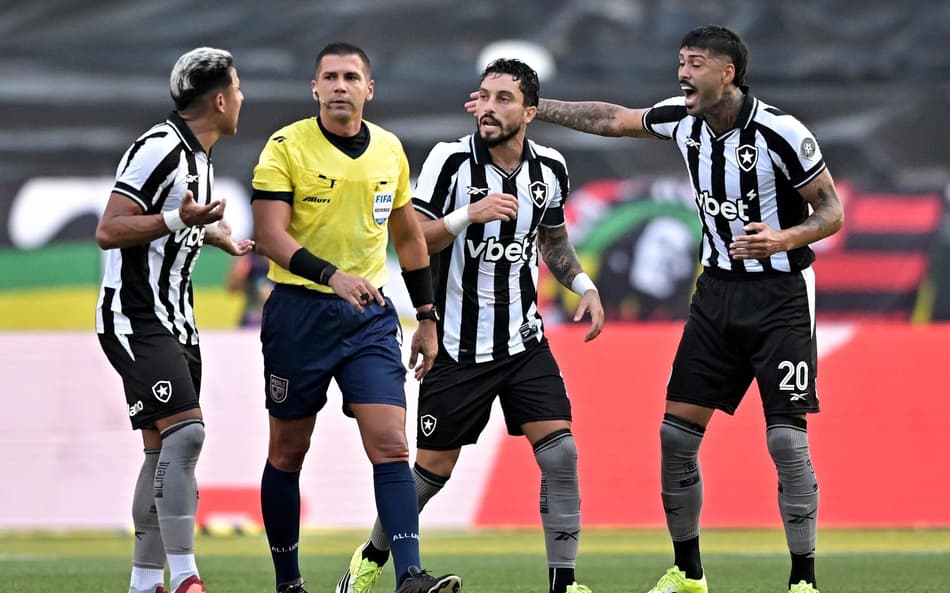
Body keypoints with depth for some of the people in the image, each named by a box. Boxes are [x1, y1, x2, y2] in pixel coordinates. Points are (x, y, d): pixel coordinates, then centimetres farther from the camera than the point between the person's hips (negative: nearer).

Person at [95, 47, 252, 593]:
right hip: (136, 318, -10)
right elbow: (109, 231, -19)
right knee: (185, 431, -21)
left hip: (176, 320, 10)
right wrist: (179, 220, -28)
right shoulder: (160, 149, -15)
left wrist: (210, 233, 28)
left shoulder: (199, 156, 16)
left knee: (164, 452, 8)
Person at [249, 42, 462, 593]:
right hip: (300, 312, -3)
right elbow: (270, 234, -17)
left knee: (391, 445, -12)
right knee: (288, 453, 7)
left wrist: (427, 318, 16)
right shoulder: (287, 147, -7)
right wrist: (333, 275, -31)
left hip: (370, 314, 3)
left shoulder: (389, 150, 7)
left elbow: (409, 236, 18)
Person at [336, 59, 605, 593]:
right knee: (432, 470, 4)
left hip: (524, 342, 3)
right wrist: (469, 215, -28)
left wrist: (585, 286, 4)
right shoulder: (450, 160, -11)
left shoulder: (550, 168, 1)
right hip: (458, 347, -3)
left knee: (561, 454, -12)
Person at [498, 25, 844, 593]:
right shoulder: (683, 119, -1)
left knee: (787, 438, -13)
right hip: (719, 289, 6)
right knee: (677, 432, 2)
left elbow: (832, 210, -11)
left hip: (781, 294, -6)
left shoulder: (780, 132, -19)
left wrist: (783, 238, -29)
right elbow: (613, 119, 16)